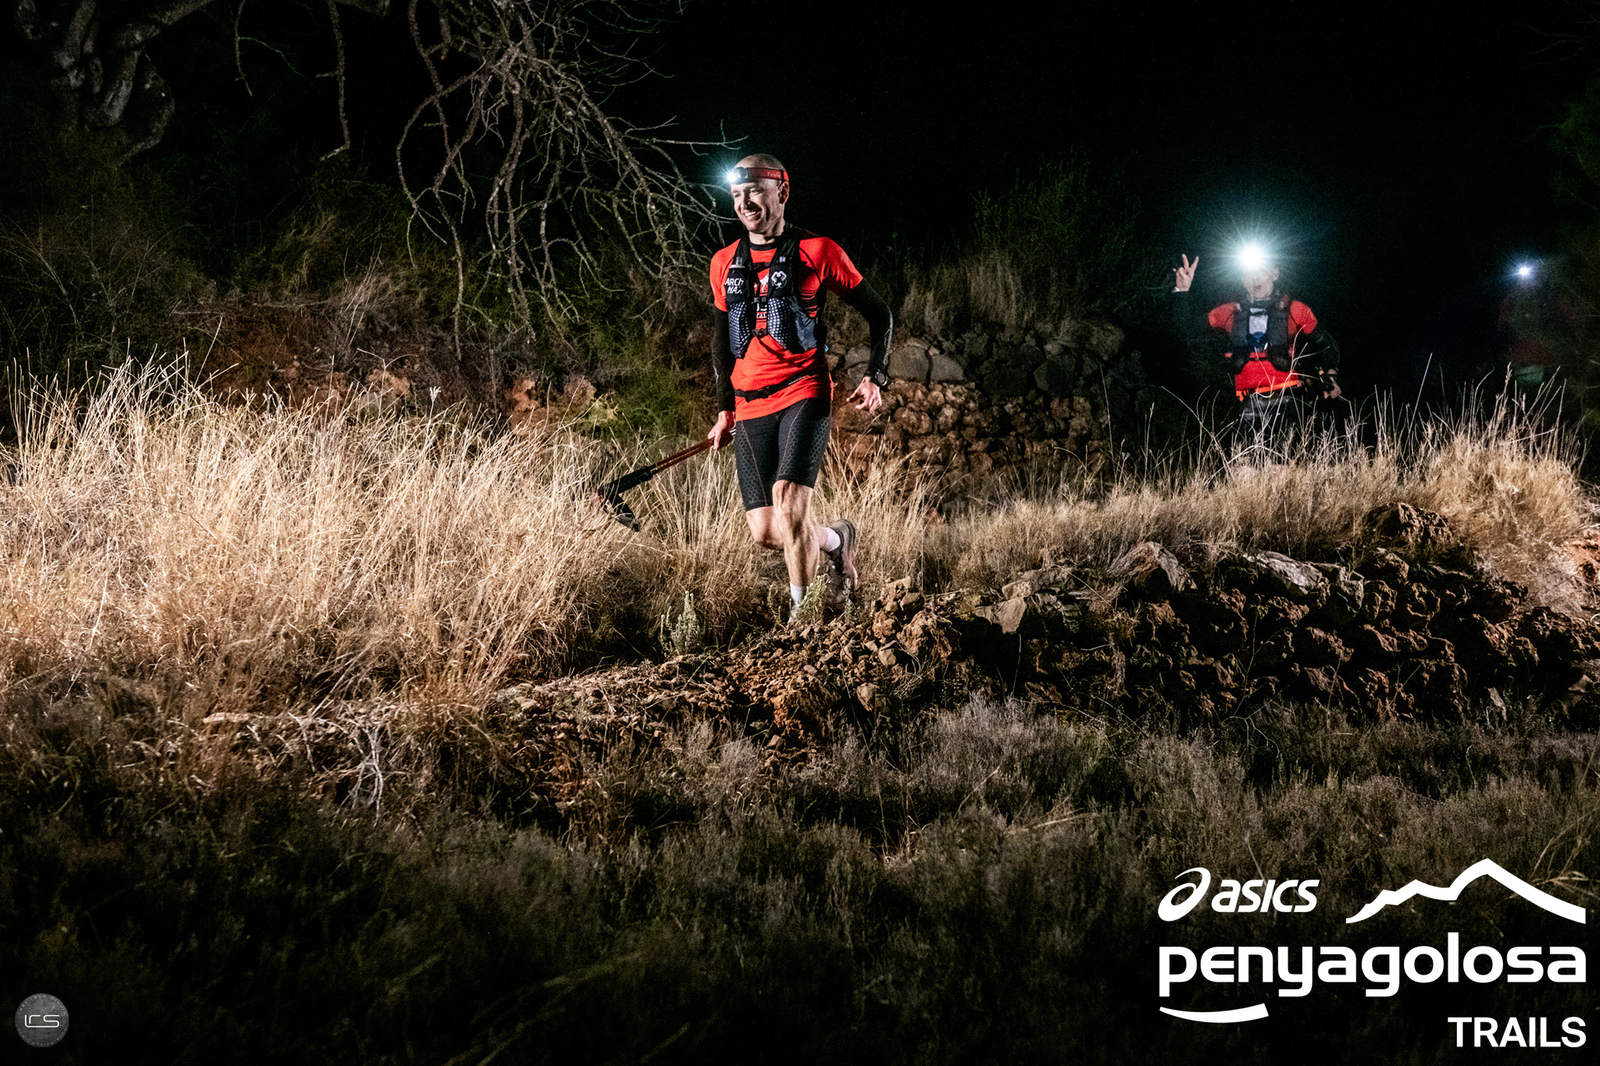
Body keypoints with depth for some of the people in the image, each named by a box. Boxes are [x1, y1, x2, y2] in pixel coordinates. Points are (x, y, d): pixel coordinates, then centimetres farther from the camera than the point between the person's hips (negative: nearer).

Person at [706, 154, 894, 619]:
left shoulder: (818, 251, -1)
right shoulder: (725, 263, 12)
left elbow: (879, 314, 7)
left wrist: (875, 377, -4)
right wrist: (725, 408, 20)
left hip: (803, 393, -5)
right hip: (750, 406, 5)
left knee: (789, 504, -24)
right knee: (765, 533, -1)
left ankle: (802, 615, -10)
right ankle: (835, 540, 31)